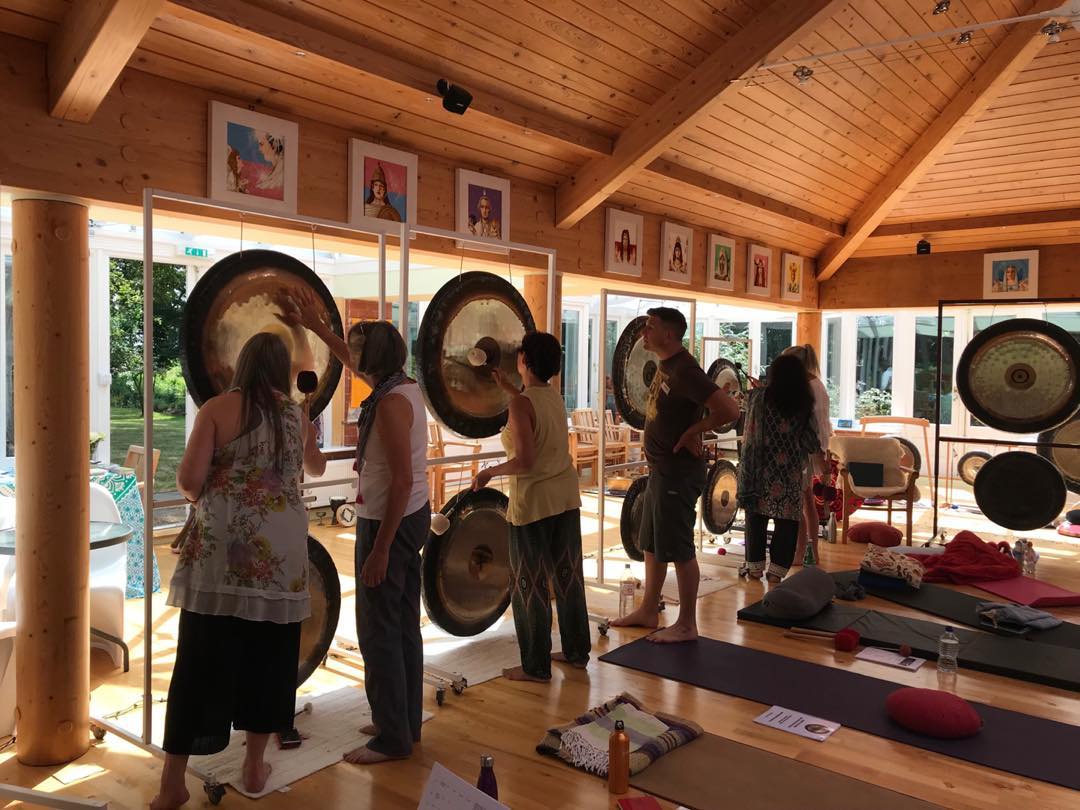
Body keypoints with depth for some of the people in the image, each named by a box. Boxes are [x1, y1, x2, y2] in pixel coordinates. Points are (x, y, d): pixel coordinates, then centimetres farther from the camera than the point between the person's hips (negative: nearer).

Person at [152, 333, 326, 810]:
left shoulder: (218, 408, 0)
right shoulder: (298, 416, 10)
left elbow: (188, 479, -7)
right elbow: (316, 469, 29)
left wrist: (203, 498, 15)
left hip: (221, 549, -2)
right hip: (281, 551, 2)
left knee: (202, 662, 4)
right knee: (269, 659, 12)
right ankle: (254, 768, 24)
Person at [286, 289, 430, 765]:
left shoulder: (390, 404, -22)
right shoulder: (404, 385, 6)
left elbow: (402, 481, -25)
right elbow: (354, 363, 27)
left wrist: (380, 549, -23)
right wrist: (316, 326, 31)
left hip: (389, 521, -10)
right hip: (412, 515, 10)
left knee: (378, 629, -1)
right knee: (404, 623, 16)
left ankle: (392, 739, 10)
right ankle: (405, 721, 28)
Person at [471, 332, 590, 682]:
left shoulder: (521, 403, -19)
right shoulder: (555, 396, 5)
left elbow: (524, 461, -24)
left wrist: (489, 472, -10)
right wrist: (506, 385, 33)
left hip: (533, 502, -8)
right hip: (566, 497, 8)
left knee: (530, 584, 4)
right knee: (568, 574, 17)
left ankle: (536, 666, 14)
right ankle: (577, 650, 29)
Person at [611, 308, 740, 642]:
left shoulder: (684, 370, -20)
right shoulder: (665, 366, 9)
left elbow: (729, 410, -28)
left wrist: (693, 430, -17)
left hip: (678, 473, -10)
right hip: (660, 468, 10)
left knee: (678, 549, 0)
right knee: (651, 543, 17)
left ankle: (686, 624, 13)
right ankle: (648, 610, 30)